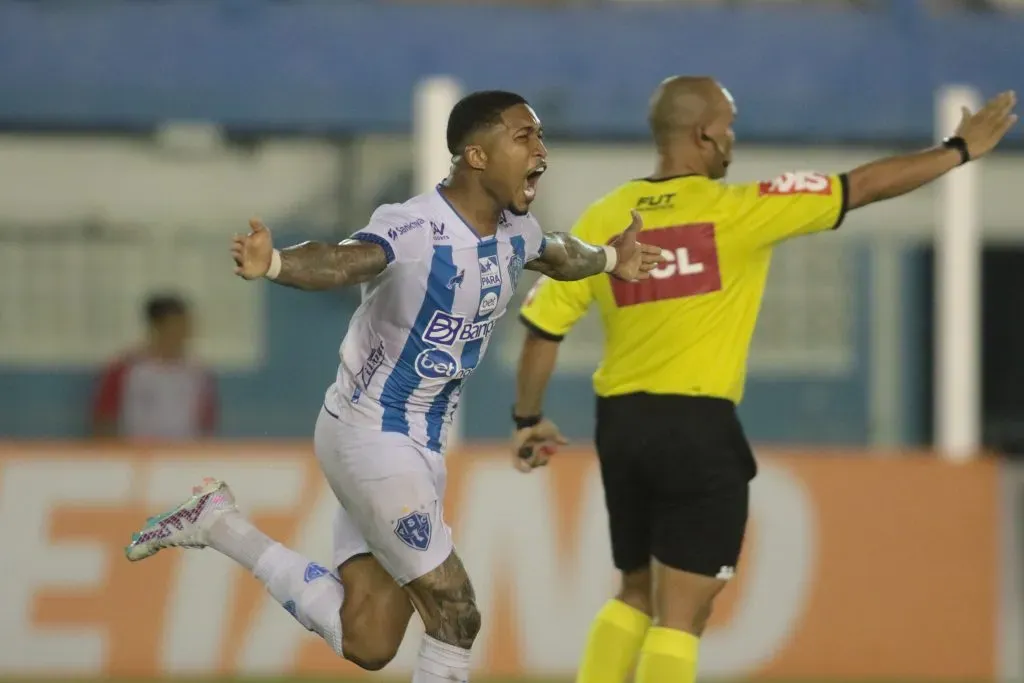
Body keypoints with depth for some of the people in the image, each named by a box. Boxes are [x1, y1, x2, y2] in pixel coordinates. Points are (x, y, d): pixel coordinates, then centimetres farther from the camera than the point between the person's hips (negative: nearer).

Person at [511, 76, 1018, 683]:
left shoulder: (601, 220, 3)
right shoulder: (737, 210, -9)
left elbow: (543, 327, 3)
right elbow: (865, 187, -3)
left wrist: (529, 418, 17)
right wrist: (961, 150, 8)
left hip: (620, 425, 5)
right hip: (699, 428, -5)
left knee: (636, 594, 22)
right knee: (681, 616, -2)